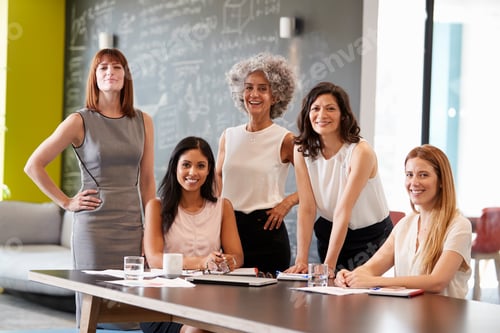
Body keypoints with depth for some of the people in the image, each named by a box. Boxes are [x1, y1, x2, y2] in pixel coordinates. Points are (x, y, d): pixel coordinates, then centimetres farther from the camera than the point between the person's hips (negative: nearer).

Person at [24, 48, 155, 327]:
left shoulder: (143, 122, 8)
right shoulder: (80, 122, -2)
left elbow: (147, 181, 10)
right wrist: (66, 202, -3)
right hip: (94, 227, -3)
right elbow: (33, 166, 0)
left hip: (133, 227, 3)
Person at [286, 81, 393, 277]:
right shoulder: (302, 150, -8)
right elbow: (306, 208, -13)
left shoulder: (361, 152, -23)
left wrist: (329, 265, -30)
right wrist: (301, 261, -21)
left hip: (371, 237, -4)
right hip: (329, 233, 4)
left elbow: (343, 211, -27)